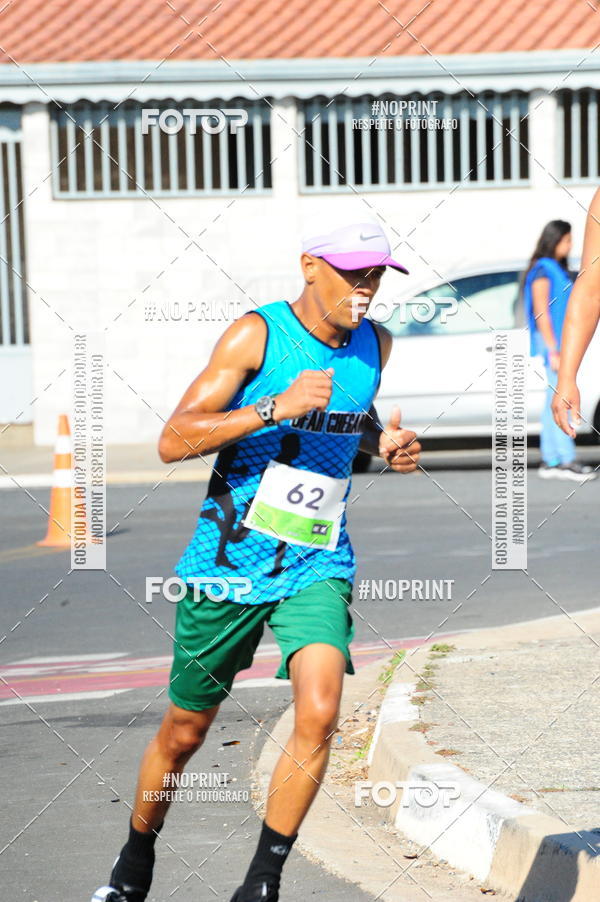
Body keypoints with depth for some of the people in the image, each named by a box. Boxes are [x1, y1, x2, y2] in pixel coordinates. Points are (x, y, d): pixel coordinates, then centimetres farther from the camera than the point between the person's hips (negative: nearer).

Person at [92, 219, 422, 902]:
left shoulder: (374, 345, 4)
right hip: (231, 559, -3)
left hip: (317, 565, 3)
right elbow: (173, 442, -18)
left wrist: (383, 443, 4)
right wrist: (278, 405, -27)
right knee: (184, 734, 11)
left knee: (318, 715, -21)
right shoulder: (256, 334, -12)